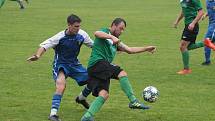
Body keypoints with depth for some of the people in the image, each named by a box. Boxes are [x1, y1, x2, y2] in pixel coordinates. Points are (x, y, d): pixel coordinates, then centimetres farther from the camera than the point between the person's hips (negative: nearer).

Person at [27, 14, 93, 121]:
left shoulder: (82, 35, -10)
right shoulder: (60, 37, -22)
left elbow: (92, 45, 7)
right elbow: (45, 45, -24)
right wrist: (38, 55, -43)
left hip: (74, 64, 6)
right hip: (60, 65, -5)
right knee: (61, 85, -33)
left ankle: (81, 98, 35)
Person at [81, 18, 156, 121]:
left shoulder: (116, 42, 29)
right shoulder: (105, 32, 4)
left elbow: (130, 50, 29)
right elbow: (97, 33, -19)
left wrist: (146, 49, 25)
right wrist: (112, 37, -32)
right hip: (97, 62, -9)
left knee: (104, 94, -5)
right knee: (122, 73, -21)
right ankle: (133, 101, -24)